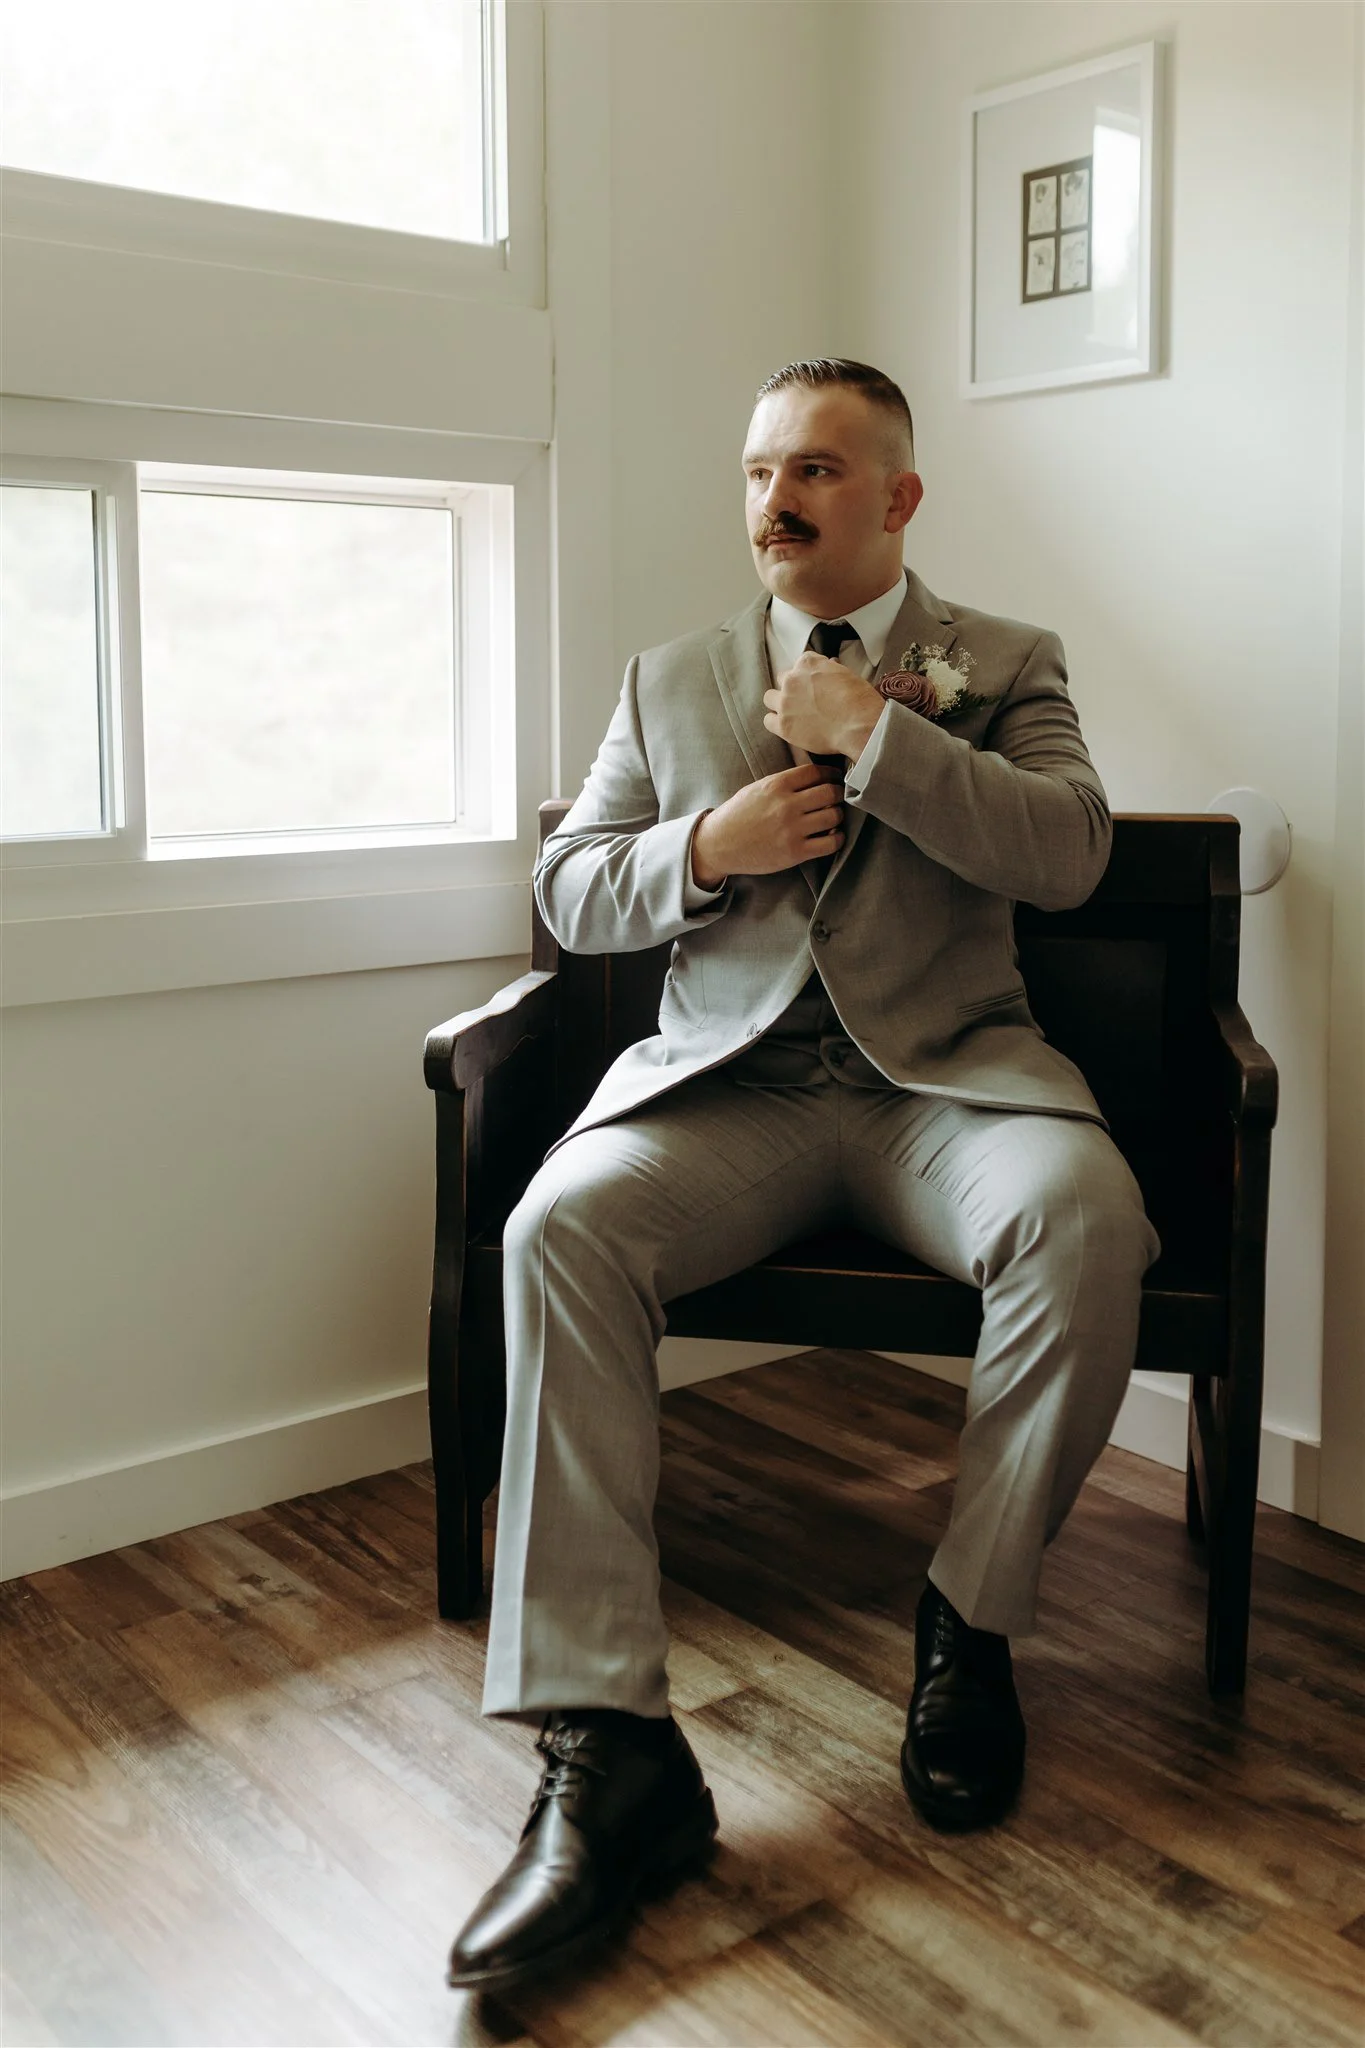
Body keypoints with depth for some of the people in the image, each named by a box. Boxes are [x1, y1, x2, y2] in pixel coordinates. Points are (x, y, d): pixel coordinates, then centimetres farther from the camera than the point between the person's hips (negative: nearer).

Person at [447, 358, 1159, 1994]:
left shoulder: (1002, 665, 14)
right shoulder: (669, 679, 19)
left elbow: (1070, 851, -4)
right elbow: (566, 889, 14)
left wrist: (869, 732, -9)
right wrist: (706, 849, -5)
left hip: (942, 1070, -1)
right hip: (728, 1082, 2)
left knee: (1085, 1217, -34)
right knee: (558, 1226, -29)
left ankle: (971, 1625, -10)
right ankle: (608, 1750, -29)